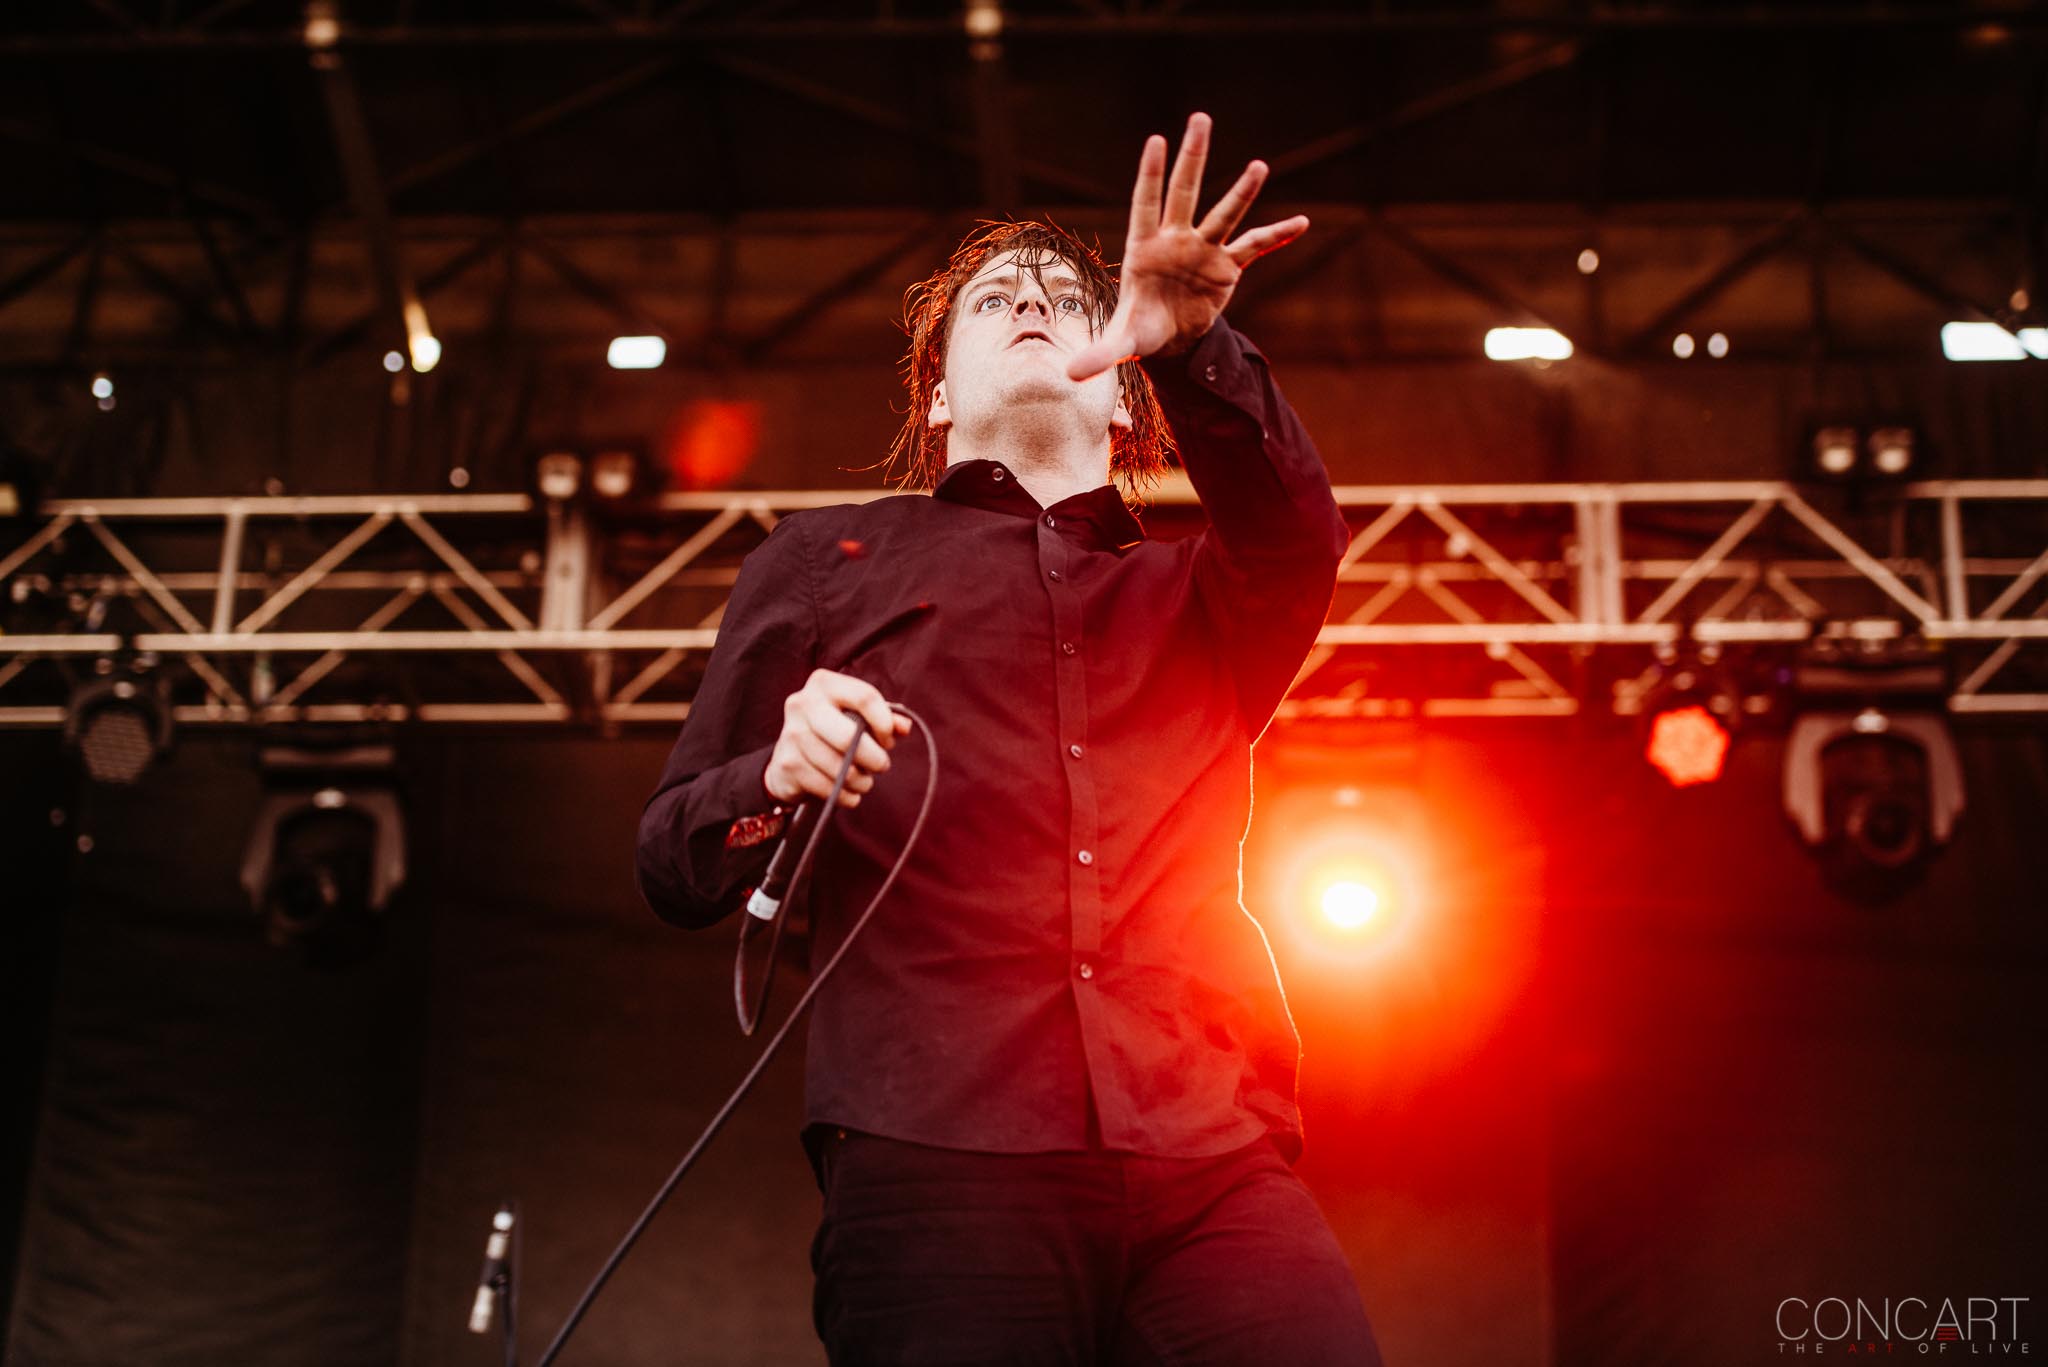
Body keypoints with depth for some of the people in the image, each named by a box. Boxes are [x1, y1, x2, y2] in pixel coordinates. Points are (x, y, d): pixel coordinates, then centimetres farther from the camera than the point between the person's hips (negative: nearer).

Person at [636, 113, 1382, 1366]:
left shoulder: (1193, 594, 26)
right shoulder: (825, 560, 21)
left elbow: (1296, 540, 0)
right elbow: (672, 866, 16)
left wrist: (1190, 348, -19)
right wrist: (777, 781, -8)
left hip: (1216, 1169, 2)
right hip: (939, 1157, -1)